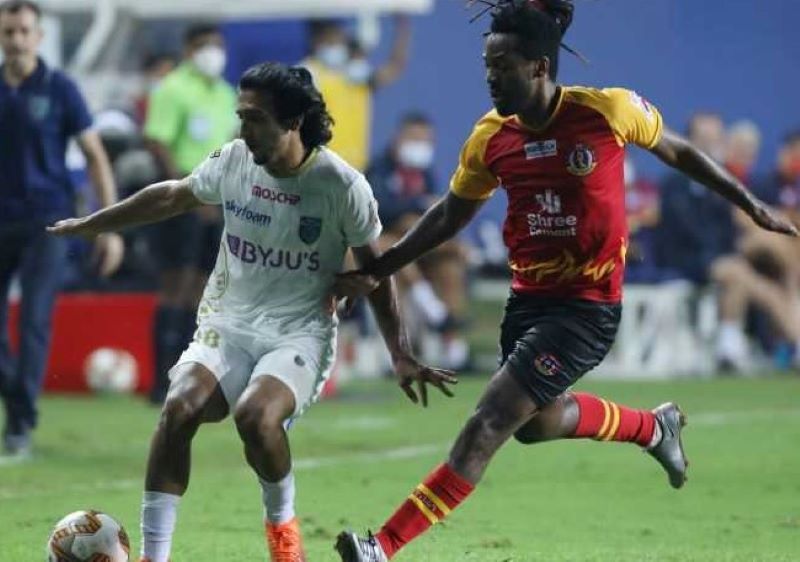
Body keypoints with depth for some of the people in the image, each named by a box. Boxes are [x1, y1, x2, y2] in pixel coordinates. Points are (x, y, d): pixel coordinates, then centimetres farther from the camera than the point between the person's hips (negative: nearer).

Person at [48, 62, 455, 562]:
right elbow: (174, 196, 18)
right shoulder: (233, 160, -1)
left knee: (255, 414, -33)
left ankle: (282, 521, -2)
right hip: (227, 326, 4)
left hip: (300, 334, -3)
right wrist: (89, 225, 26)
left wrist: (401, 357, -2)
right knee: (179, 408, -25)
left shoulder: (341, 184, -12)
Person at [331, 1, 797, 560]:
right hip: (528, 300, 6)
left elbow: (678, 152, 4)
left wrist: (751, 205, 7)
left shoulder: (609, 110, -14)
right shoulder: (491, 137, -3)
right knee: (537, 422, 21)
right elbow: (450, 216, 12)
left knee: (488, 425, -14)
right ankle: (655, 427, 47)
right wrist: (376, 271, 6)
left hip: (588, 308, -6)